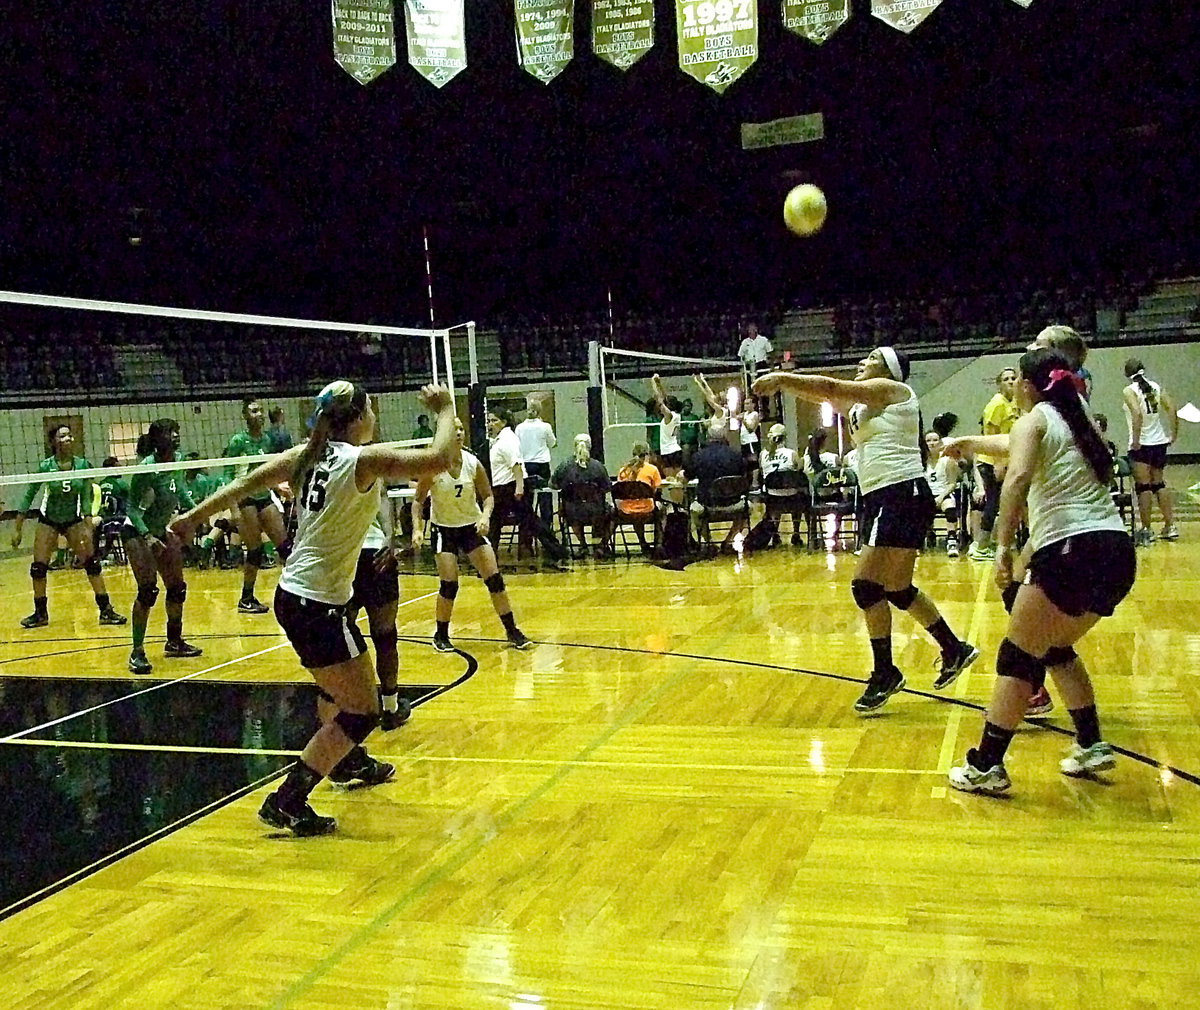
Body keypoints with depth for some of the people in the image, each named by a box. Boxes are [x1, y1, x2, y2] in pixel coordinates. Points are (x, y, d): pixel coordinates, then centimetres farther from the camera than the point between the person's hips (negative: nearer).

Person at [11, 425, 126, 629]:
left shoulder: (83, 465, -13)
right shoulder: (45, 466, -16)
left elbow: (86, 497, -9)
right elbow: (29, 496, -9)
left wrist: (88, 525, -20)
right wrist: (17, 528, -10)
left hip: (74, 519, 1)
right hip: (48, 520, 0)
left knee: (92, 563, -7)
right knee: (38, 567, -3)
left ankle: (106, 610, -1)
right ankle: (40, 614, 15)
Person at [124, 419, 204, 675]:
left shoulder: (174, 463, -3)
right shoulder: (147, 467, -24)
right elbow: (132, 508, -23)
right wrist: (147, 536, -34)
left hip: (161, 532, 8)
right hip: (137, 533, -8)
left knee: (177, 588, 10)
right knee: (148, 590, -18)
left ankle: (174, 642, 27)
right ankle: (137, 652, -11)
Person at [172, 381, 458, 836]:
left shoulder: (308, 456, 4)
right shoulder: (365, 460, -17)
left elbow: (244, 484, 8)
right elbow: (440, 458, -23)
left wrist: (195, 516, 18)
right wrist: (445, 411, -7)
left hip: (293, 593, 9)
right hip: (319, 606, -9)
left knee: (337, 683, 31)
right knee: (362, 712, 0)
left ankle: (348, 761, 53)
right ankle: (286, 803, -2)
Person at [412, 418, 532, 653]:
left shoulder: (473, 463, -10)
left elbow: (488, 495, 0)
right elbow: (418, 500, -6)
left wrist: (485, 516, -19)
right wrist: (417, 529, -19)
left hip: (472, 526, 2)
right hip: (443, 529, -2)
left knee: (494, 578, -3)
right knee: (449, 584, -10)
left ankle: (512, 632, 7)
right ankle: (441, 635, 11)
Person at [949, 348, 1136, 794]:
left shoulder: (1035, 420, 0)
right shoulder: (1079, 417, 20)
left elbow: (1018, 477, -20)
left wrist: (1004, 545, -23)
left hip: (1072, 551, -8)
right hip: (1119, 554, 8)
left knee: (1017, 657, 1)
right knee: (1056, 648, 26)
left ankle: (987, 767, 2)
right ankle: (1091, 745, 25)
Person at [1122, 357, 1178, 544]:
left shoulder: (1129, 391, -10)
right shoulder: (1156, 387, 6)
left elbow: (1137, 414, -24)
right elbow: (1171, 409, 0)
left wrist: (1136, 441, -22)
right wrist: (1174, 433, 7)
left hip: (1141, 445, -6)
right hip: (1159, 442, 6)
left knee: (1143, 487, -2)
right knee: (1159, 483, 17)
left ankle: (1146, 531, 1)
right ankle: (1170, 527, 20)